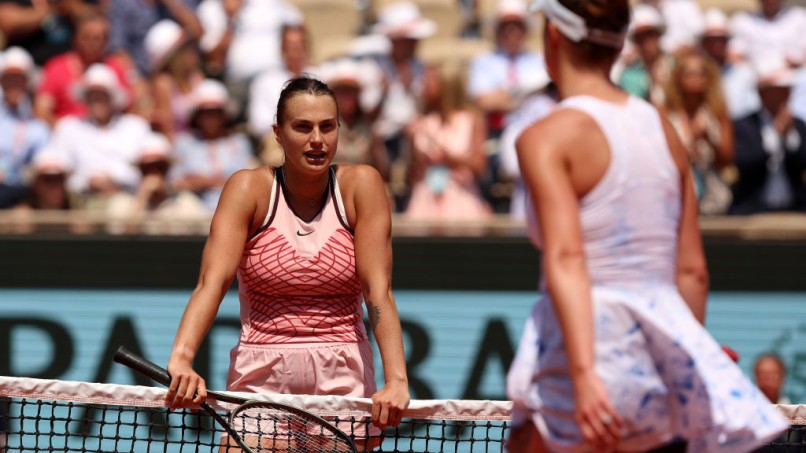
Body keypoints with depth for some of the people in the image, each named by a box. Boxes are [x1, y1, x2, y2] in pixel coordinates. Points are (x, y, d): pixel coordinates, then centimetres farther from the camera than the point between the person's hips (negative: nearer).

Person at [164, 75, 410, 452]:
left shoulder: (361, 185, -4)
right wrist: (181, 358, -36)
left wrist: (396, 380, -26)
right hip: (261, 379, 0)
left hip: (344, 380, 1)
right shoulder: (249, 189, -6)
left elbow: (378, 291, -12)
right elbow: (212, 282, -18)